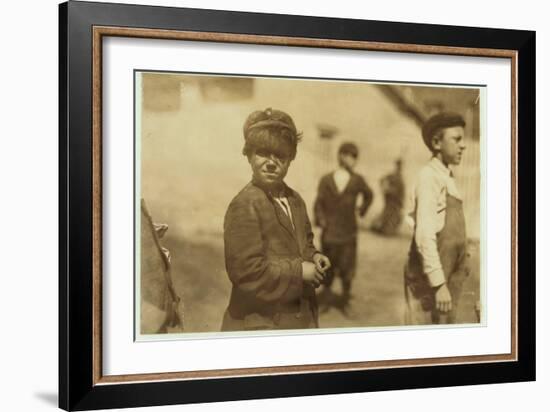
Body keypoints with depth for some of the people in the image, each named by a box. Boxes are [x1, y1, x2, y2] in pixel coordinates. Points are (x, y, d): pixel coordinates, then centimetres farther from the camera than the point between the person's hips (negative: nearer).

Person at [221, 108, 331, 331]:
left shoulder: (294, 200, 8)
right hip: (260, 323, -8)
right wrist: (298, 271, -18)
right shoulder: (245, 205, -18)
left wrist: (313, 257, 2)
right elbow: (246, 270, -23)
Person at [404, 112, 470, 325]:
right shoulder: (430, 176, -15)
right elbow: (424, 235, -22)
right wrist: (439, 284, -24)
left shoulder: (447, 177, 14)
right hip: (430, 278, -9)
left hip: (449, 277, 9)